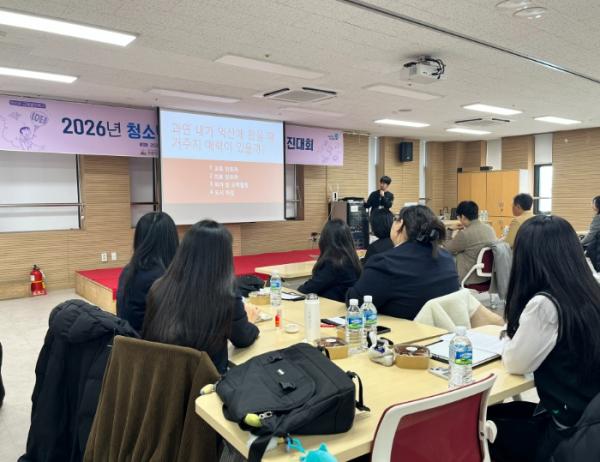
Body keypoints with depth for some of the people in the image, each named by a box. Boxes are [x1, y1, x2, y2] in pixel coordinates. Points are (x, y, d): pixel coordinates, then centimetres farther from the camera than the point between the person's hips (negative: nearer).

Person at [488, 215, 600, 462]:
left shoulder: (544, 304, -26)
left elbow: (515, 363, -13)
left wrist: (513, 333, 4)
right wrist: (523, 329, 11)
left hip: (566, 434, -7)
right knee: (497, 412, 25)